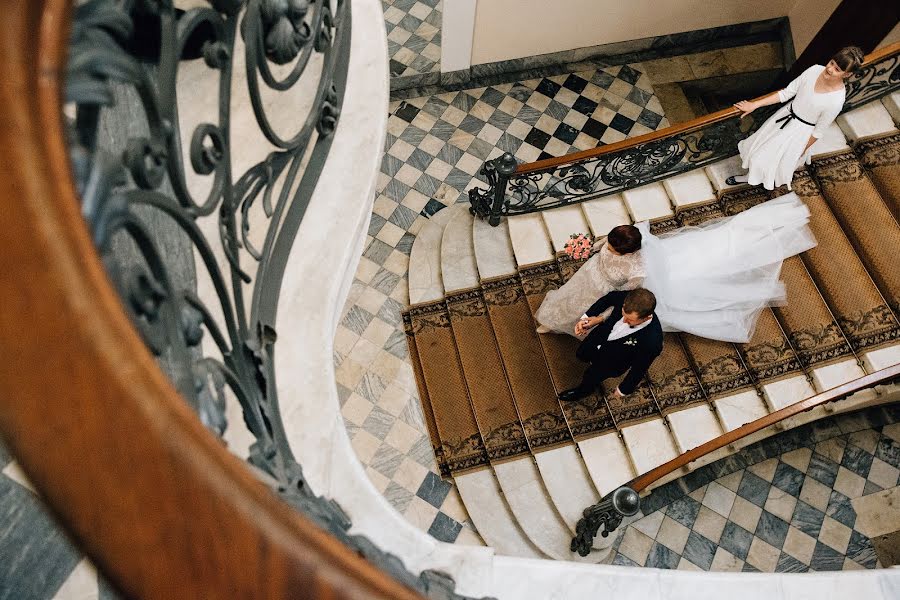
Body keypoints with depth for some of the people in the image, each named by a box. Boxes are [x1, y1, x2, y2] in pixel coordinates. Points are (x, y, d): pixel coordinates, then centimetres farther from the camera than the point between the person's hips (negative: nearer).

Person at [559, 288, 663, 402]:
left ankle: (584, 390, 30)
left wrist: (623, 390, -6)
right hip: (602, 336, 4)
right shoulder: (627, 298, -35)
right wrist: (586, 317, -16)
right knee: (581, 354, 22)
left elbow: (639, 368, -23)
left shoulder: (652, 342, -43)